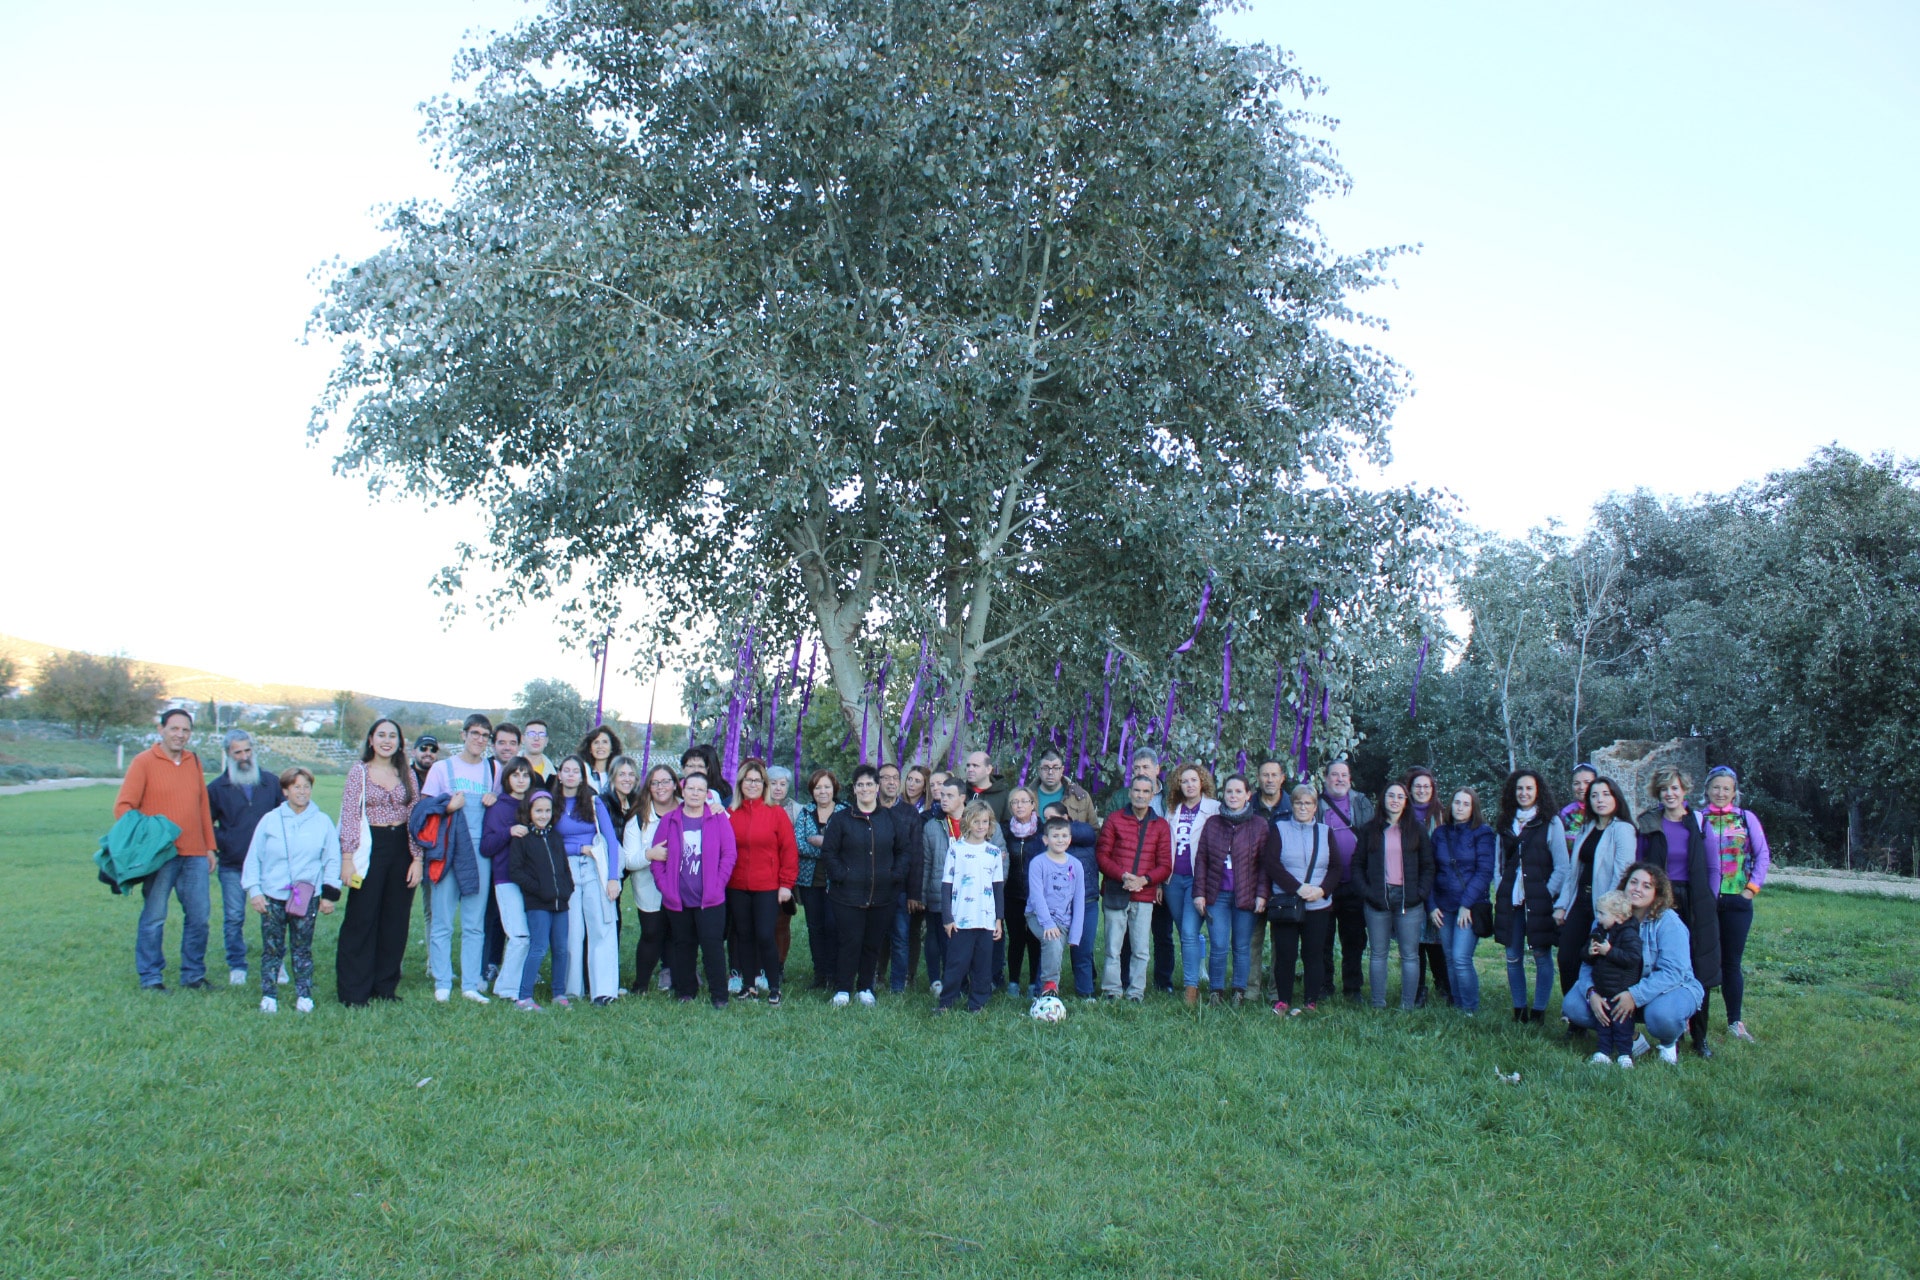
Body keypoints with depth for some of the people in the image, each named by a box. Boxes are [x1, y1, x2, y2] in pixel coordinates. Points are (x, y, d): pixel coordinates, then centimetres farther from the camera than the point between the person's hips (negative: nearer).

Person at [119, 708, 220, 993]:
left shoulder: (194, 762, 14)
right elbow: (123, 806, -5)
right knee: (154, 918, 0)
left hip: (195, 855, 5)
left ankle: (193, 975, 17)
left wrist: (210, 845, 16)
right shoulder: (143, 762, -2)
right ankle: (151, 977, 11)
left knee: (199, 916, 5)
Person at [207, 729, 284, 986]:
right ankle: (237, 967, 16)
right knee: (234, 918, 3)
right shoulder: (217, 787, 4)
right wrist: (219, 844, -3)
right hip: (232, 866, 0)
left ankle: (275, 965, 15)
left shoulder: (271, 783, 7)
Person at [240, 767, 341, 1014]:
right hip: (272, 897, 0)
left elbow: (332, 860, 6)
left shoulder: (323, 822, 5)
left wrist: (329, 894, 1)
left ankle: (304, 996, 13)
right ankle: (268, 996, 12)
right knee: (271, 949, 4)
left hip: (307, 897, 0)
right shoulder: (270, 820, 5)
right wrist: (254, 890, -1)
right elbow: (253, 857, 7)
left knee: (303, 949, 6)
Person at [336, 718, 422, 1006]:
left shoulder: (407, 775, 9)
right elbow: (349, 817, -5)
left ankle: (385, 987, 17)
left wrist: (417, 858, 1)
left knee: (396, 922, 6)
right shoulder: (359, 772, 0)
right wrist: (347, 858, -12)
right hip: (370, 849, -3)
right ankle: (353, 991, 8)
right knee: (361, 920, -1)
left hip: (401, 849, 4)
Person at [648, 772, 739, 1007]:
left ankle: (719, 995, 3)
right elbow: (657, 854, 6)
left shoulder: (719, 818, 1)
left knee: (712, 944, -5)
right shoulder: (669, 819, 6)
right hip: (677, 898, 2)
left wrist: (718, 884, -8)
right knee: (682, 945, 11)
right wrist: (664, 885, -3)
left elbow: (729, 853, -1)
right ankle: (685, 991, 22)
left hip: (710, 898, -2)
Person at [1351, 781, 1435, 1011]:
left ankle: (1407, 1007, 7)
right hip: (1377, 900, 1)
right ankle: (1378, 1006, 10)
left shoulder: (1417, 830, 7)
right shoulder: (1370, 830, 8)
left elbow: (1428, 866, 7)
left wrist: (1421, 893, -5)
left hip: (1409, 901, -1)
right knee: (1377, 954, 4)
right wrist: (1365, 891, -5)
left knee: (1410, 955, 1)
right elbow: (1357, 864, 8)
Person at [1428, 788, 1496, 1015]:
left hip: (1470, 907, -4)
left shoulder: (1482, 833, -2)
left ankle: (1471, 1010, -1)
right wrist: (1431, 906, 3)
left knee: (1461, 958, -13)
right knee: (1450, 960, 7)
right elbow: (1431, 871, 11)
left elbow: (1484, 872, -8)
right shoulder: (1440, 833, 10)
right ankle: (1457, 1006, 18)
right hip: (1444, 907, 4)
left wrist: (1466, 904, -13)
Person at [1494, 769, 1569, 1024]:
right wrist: (1499, 892, 5)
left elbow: (1561, 867, -3)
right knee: (1513, 957, 6)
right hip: (1510, 899, 4)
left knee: (1541, 955, 1)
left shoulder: (1550, 822, 0)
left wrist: (1548, 896, -11)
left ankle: (1539, 1010, 10)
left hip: (1540, 899, -4)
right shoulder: (1506, 824, 13)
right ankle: (1519, 1008, 16)